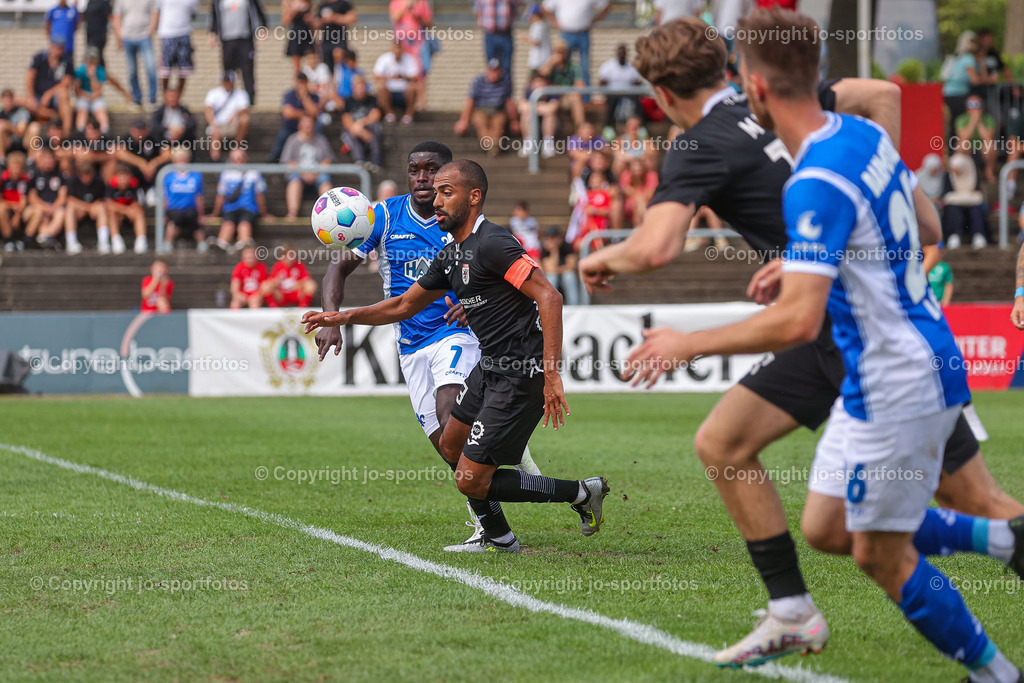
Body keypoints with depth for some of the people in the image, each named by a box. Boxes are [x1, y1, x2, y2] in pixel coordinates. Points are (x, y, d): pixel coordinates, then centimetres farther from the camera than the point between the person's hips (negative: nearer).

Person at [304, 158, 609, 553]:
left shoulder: (491, 244, -19)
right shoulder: (451, 255, 12)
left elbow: (549, 297, -27)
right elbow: (404, 305, 23)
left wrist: (552, 375, -32)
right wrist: (343, 317, 14)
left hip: (521, 377, -10)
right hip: (490, 367, 10)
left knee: (470, 481, -9)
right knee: (451, 447, 24)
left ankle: (581, 494, 1)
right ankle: (498, 538, 36)